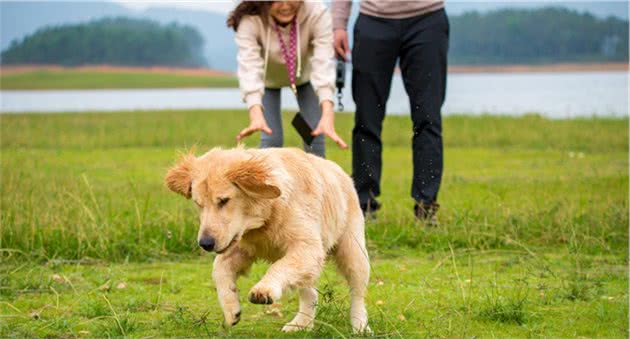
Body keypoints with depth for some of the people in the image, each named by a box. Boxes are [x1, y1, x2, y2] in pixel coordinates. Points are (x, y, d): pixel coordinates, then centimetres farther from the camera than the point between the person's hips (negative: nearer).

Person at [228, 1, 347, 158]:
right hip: (268, 77, -1)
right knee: (271, 139, -12)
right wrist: (256, 114, -64)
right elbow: (249, 68, -47)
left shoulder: (317, 13, -36)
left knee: (314, 136, -7)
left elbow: (324, 64, -45)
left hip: (304, 74, 1)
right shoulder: (249, 20, -37)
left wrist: (327, 115, -59)